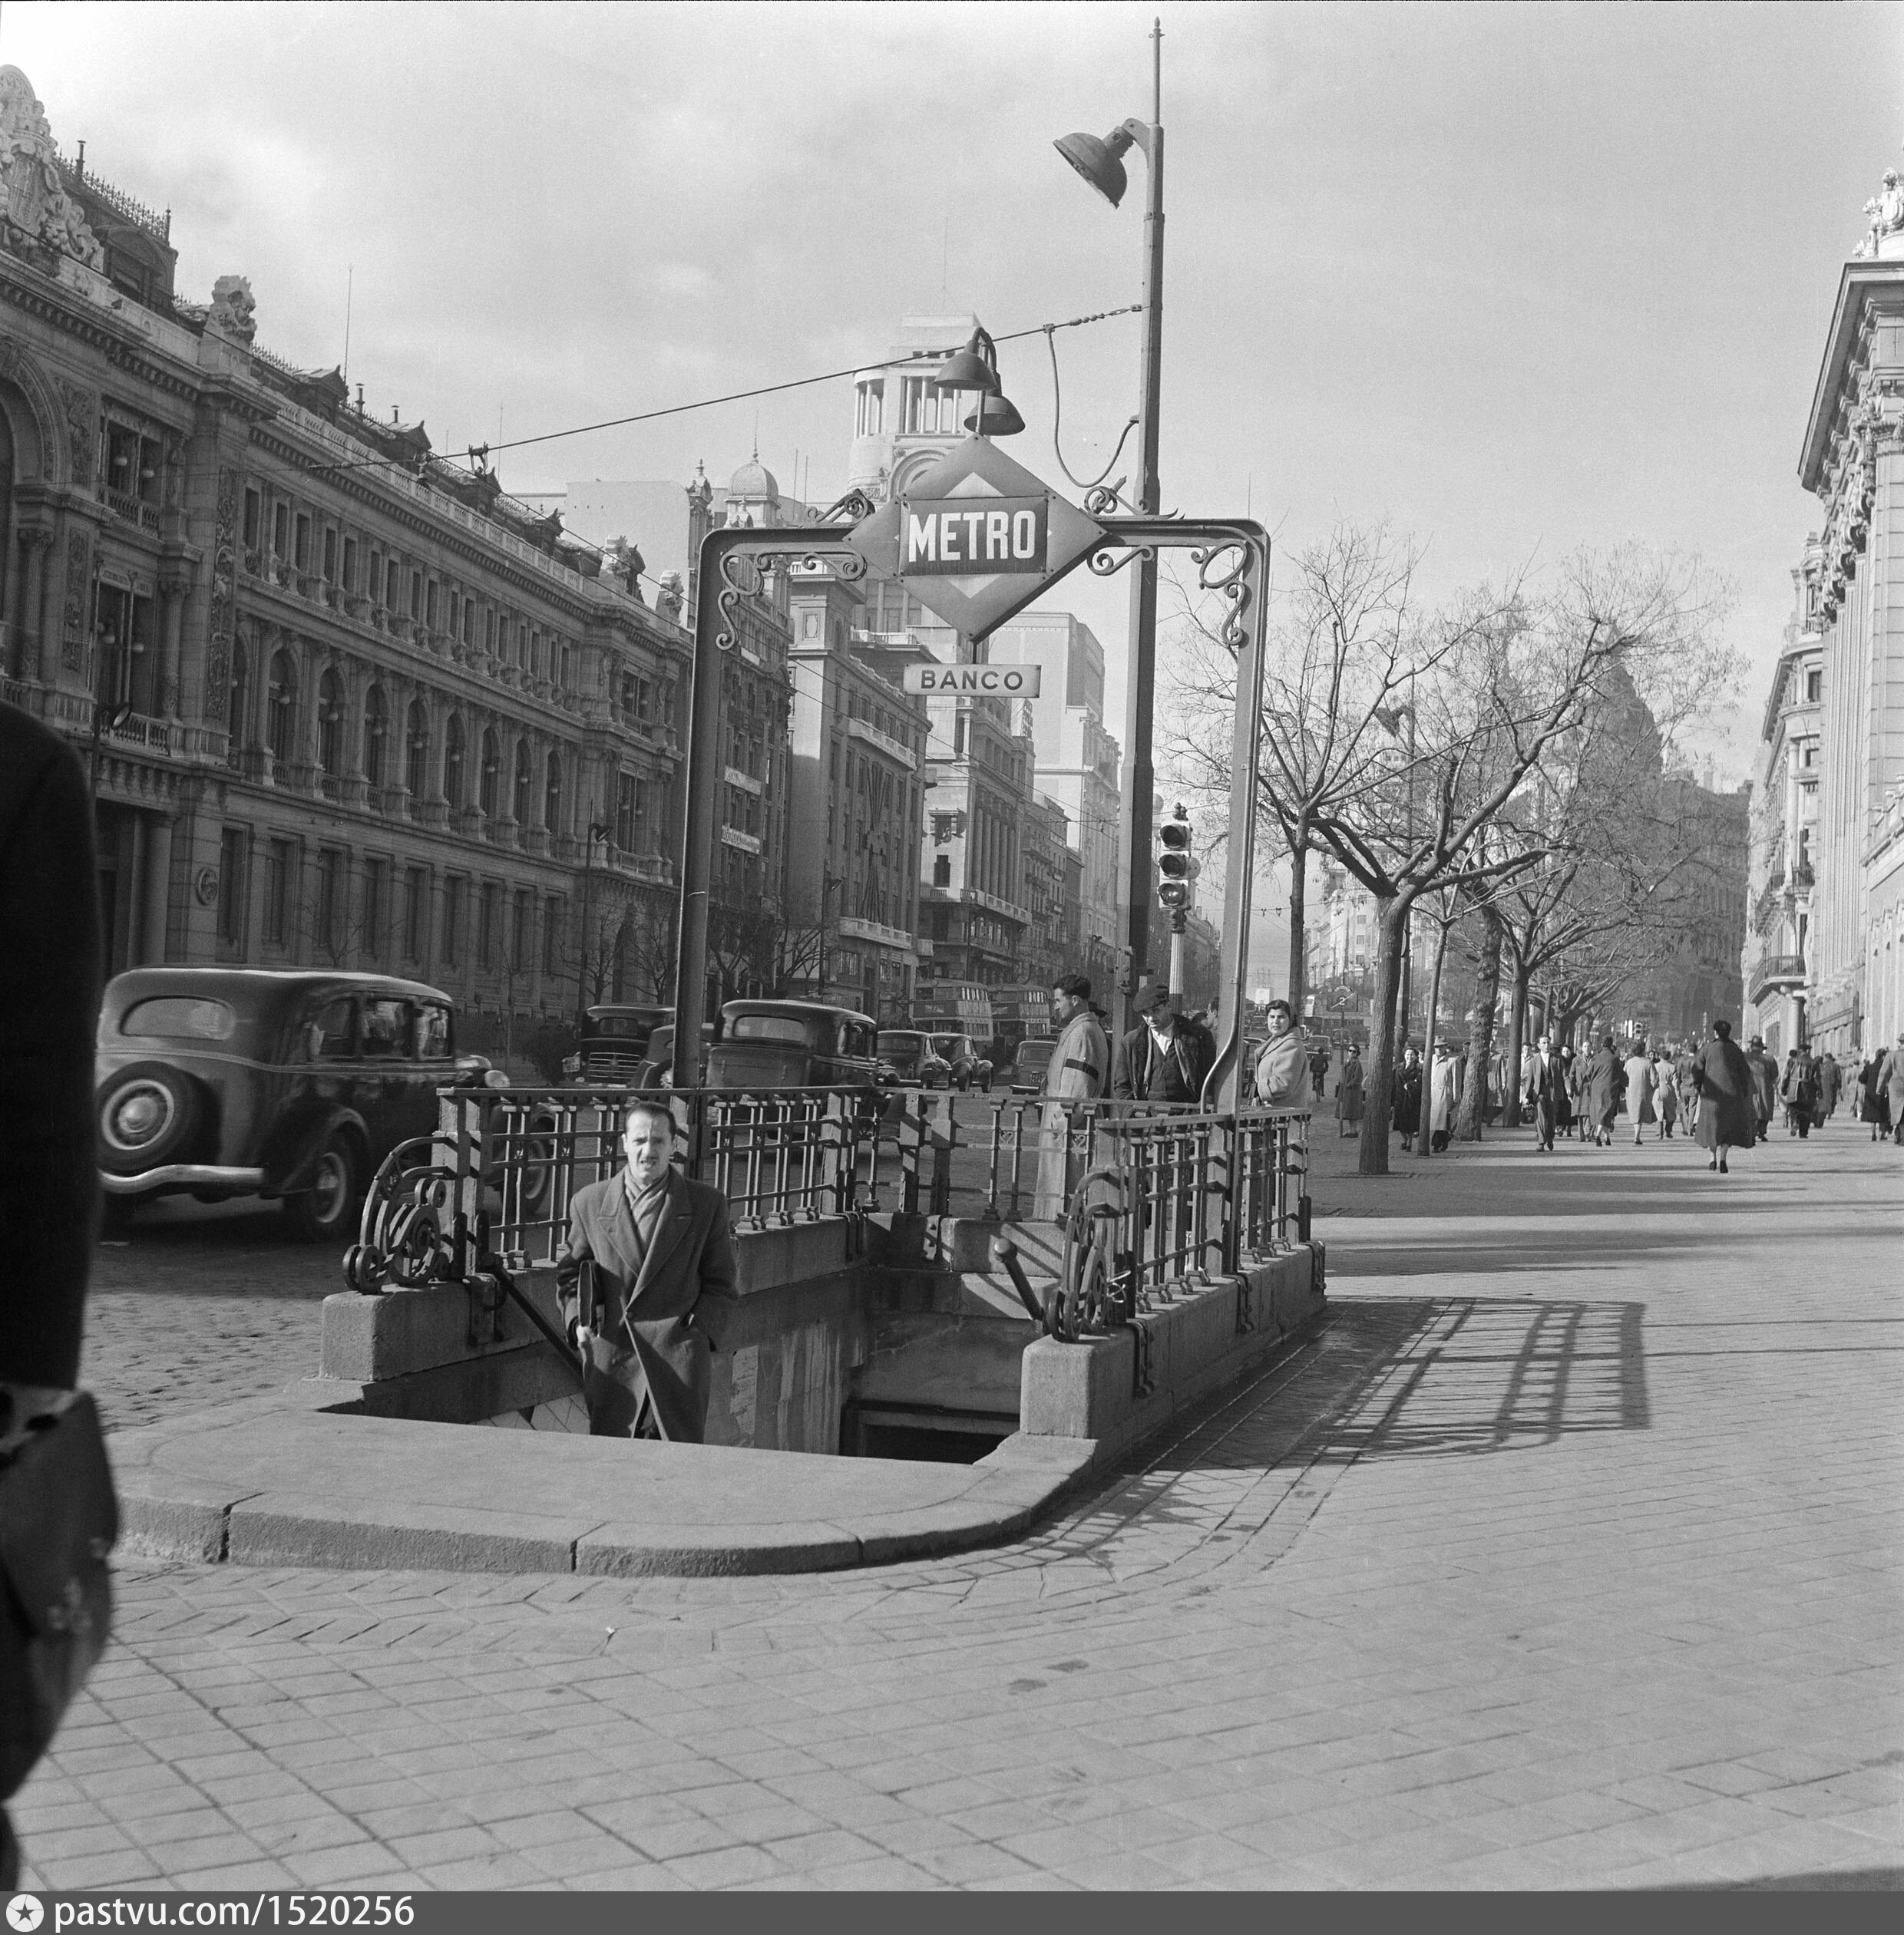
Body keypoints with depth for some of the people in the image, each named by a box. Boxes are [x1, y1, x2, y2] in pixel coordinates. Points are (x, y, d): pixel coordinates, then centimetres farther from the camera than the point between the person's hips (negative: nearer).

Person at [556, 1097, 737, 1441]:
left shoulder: (706, 1204, 6)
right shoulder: (590, 1203, 9)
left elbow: (720, 1285, 10)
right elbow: (569, 1271, 21)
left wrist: (701, 1332, -5)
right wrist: (577, 1319, 5)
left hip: (680, 1357, -1)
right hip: (610, 1356, 2)